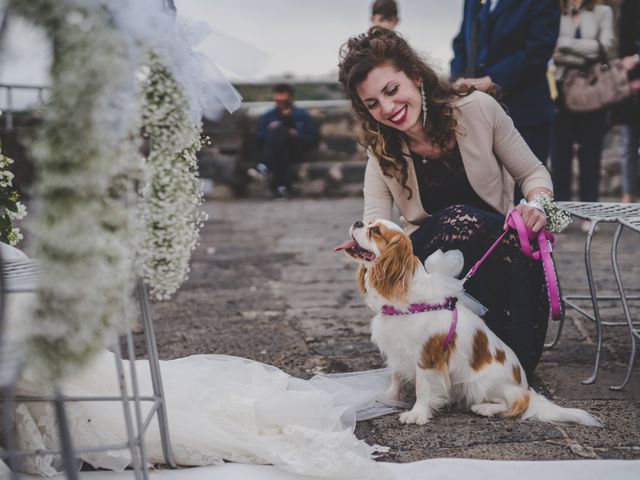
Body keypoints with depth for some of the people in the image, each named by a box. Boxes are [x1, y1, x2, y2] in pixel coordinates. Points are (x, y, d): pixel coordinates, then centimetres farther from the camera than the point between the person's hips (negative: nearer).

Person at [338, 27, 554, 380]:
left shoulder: (478, 108, -9)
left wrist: (537, 206, -22)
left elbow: (533, 173, 0)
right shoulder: (381, 149, -2)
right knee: (455, 221, -32)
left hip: (500, 251, -1)